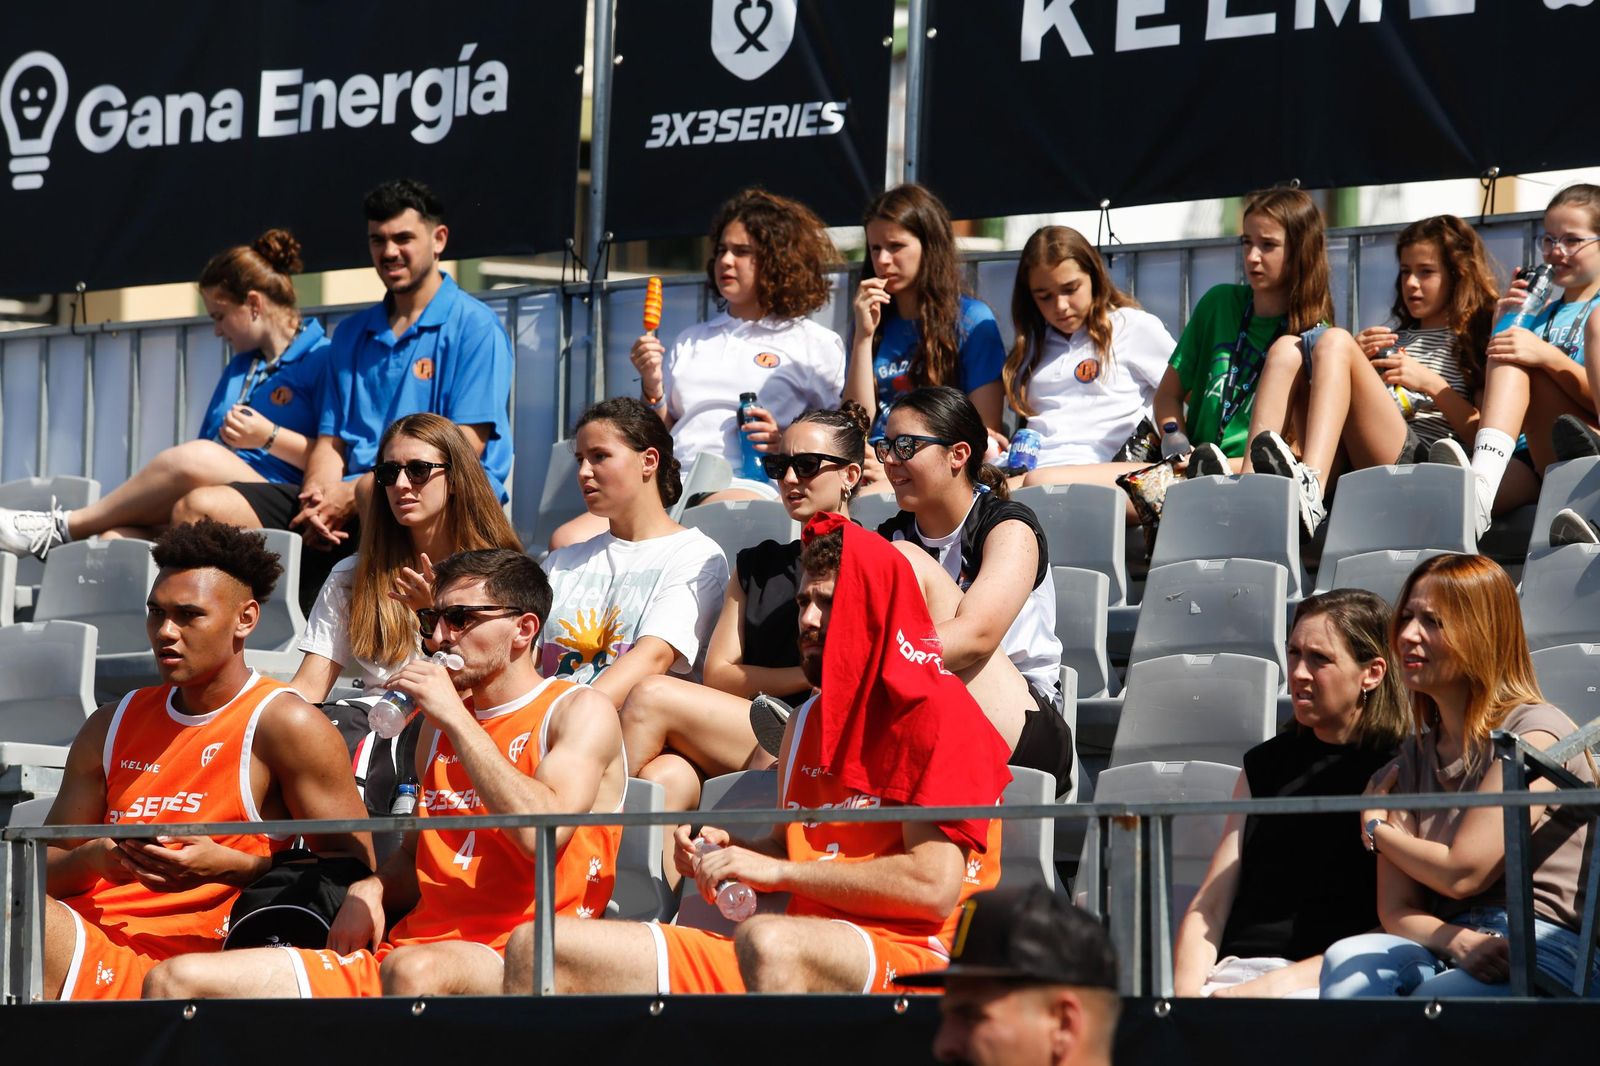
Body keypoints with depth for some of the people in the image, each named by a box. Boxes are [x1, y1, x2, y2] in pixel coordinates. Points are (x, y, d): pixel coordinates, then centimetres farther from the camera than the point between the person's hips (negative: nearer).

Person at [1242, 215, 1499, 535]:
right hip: (1348, 466, 6)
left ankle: (1311, 486, -48)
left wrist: (1431, 383, -4)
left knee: (1335, 341, -21)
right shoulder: (1397, 338, 36)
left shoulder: (1474, 343, 18)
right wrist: (1359, 359, 10)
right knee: (1287, 352, -7)